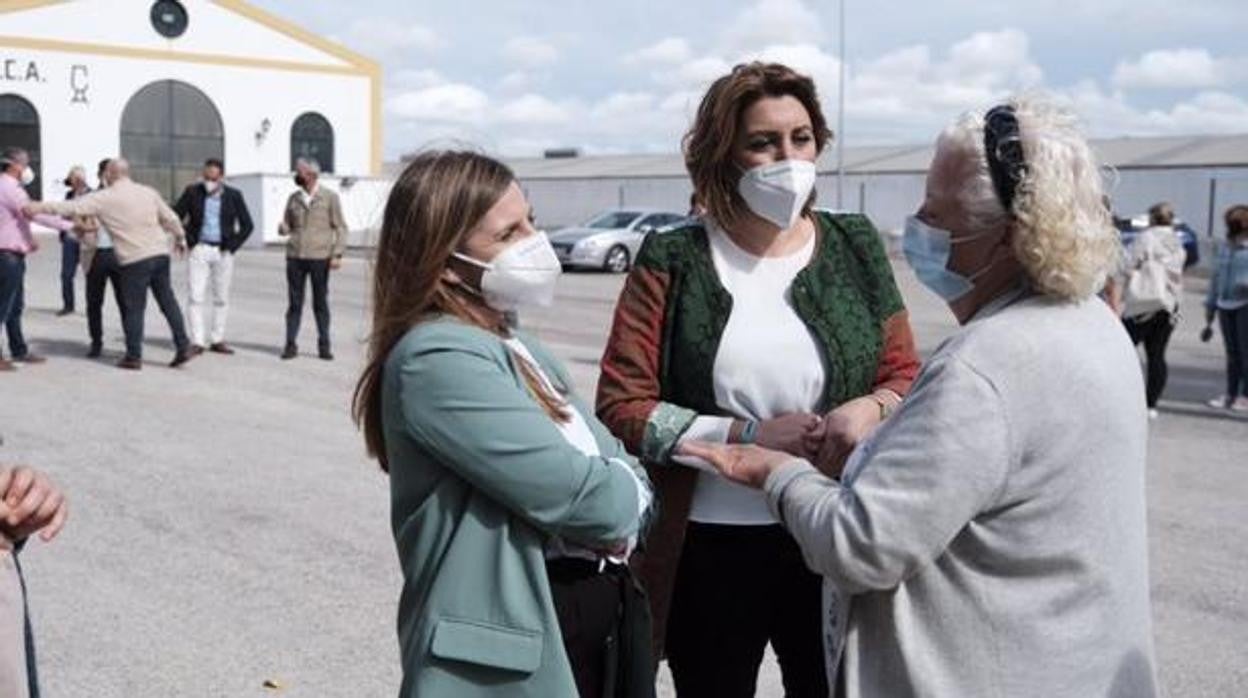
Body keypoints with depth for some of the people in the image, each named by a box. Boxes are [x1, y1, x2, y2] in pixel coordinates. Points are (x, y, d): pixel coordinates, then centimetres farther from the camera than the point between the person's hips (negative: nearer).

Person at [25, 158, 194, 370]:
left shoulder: (104, 198, -3)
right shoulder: (148, 192, 9)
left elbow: (73, 207, -7)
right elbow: (171, 218, 13)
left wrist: (41, 207, -1)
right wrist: (180, 238, 28)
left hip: (134, 259, -4)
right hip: (160, 253, 4)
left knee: (134, 308, 4)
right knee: (168, 302, 9)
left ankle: (133, 357, 9)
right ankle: (183, 348, 7)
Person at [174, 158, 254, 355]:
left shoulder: (234, 196, 0)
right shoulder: (192, 192, -1)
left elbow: (247, 224, 4)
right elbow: (176, 216, 5)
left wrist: (232, 247, -4)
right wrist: (189, 241, -3)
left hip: (223, 252, 1)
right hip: (200, 250, -1)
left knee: (221, 298, 6)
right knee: (196, 296, -8)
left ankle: (217, 340, 15)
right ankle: (197, 342, -6)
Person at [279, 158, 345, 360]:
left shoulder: (330, 197, 2)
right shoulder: (294, 198, 11)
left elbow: (340, 227, 0)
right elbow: (287, 226, 17)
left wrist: (337, 254, -9)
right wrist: (282, 228, -8)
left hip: (319, 258, -3)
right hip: (295, 257, 3)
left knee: (321, 303, 4)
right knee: (294, 303, 4)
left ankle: (324, 346, 11)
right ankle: (291, 345, 9)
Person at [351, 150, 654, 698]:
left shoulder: (517, 349, 12)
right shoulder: (438, 357, -18)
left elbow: (624, 470, 10)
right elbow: (571, 492, -23)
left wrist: (619, 506, -11)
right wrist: (624, 497, -3)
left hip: (601, 611, 9)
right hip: (516, 642, -9)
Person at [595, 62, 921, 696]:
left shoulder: (855, 248, 4)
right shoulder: (672, 262, -4)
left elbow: (907, 378, 8)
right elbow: (621, 408, -8)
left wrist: (872, 409, -15)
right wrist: (747, 436, -19)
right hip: (710, 548, -2)